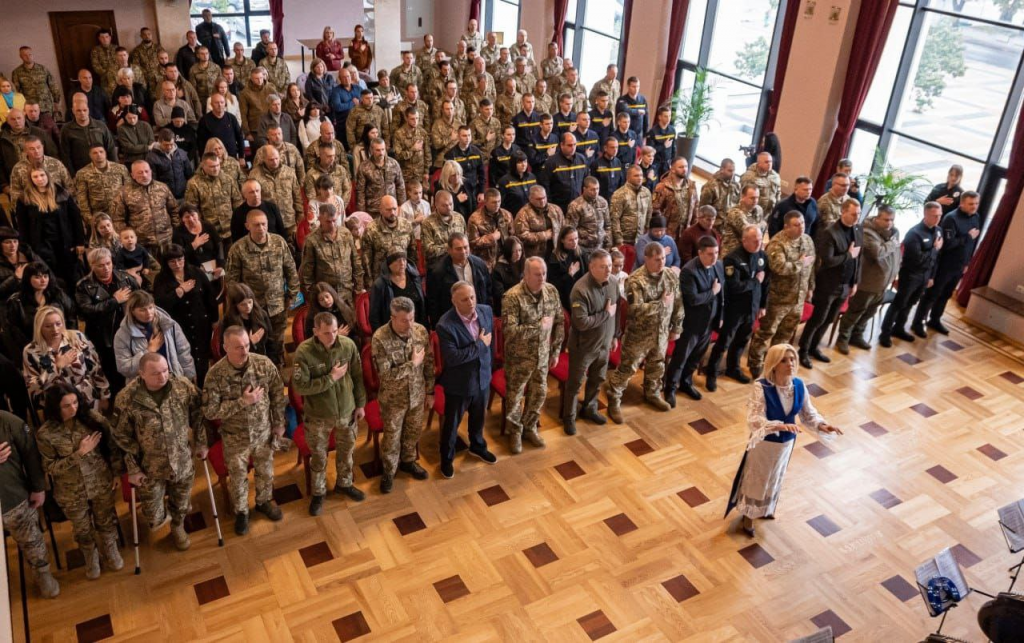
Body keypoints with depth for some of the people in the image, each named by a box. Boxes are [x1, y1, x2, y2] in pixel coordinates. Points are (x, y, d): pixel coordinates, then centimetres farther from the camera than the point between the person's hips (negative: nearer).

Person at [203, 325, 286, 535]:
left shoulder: (264, 363, -18)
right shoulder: (215, 374, -23)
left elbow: (278, 394, -4)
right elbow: (210, 411, -22)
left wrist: (279, 423, 2)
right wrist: (242, 402, -29)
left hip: (263, 431, 2)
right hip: (235, 437, -2)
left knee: (265, 470, 22)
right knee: (238, 476, 18)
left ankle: (264, 501, 50)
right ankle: (241, 512, 43)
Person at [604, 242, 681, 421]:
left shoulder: (671, 276, -4)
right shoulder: (635, 280, -24)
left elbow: (678, 304, 6)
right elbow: (637, 309, -31)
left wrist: (676, 328, 7)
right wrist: (662, 303, -24)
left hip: (661, 332, 6)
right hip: (639, 334, -6)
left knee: (656, 365, 23)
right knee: (627, 368, 4)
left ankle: (652, 394, 47)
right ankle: (614, 401, 19)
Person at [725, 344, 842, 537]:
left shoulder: (799, 385, -13)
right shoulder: (761, 387, -30)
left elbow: (808, 413, -4)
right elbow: (754, 419, -37)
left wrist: (821, 425, -23)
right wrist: (779, 426, -51)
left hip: (787, 442, 5)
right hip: (764, 442, -5)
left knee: (775, 477, 28)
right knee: (756, 479, 17)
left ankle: (765, 509, 56)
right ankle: (748, 516, 41)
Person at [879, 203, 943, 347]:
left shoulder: (938, 231, 3)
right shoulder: (915, 233, -22)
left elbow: (936, 256, 11)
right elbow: (917, 258, -27)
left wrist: (932, 276, 12)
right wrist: (934, 249, -18)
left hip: (925, 275, 7)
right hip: (910, 275, -7)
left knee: (909, 304, 18)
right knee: (898, 304, 1)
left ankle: (898, 329, 33)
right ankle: (885, 333, 10)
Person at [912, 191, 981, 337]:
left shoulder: (976, 218, 5)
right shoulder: (951, 218, -20)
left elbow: (974, 243, 14)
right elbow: (948, 243, -27)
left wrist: (967, 262, 15)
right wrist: (968, 237, -19)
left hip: (959, 266, 7)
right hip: (944, 265, -7)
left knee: (945, 295, 18)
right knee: (931, 294, 2)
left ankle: (935, 320, 32)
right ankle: (918, 323, 11)